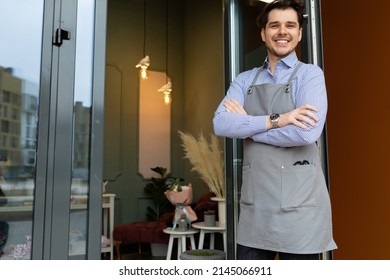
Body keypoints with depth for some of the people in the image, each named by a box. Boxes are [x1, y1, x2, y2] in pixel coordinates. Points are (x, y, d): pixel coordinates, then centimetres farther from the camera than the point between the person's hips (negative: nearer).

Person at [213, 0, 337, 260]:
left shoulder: (309, 74, -1)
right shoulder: (245, 79, 10)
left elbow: (307, 132, -18)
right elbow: (220, 123, -6)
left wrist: (247, 125, -8)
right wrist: (274, 120, -17)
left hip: (299, 200, -3)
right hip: (254, 200, 4)